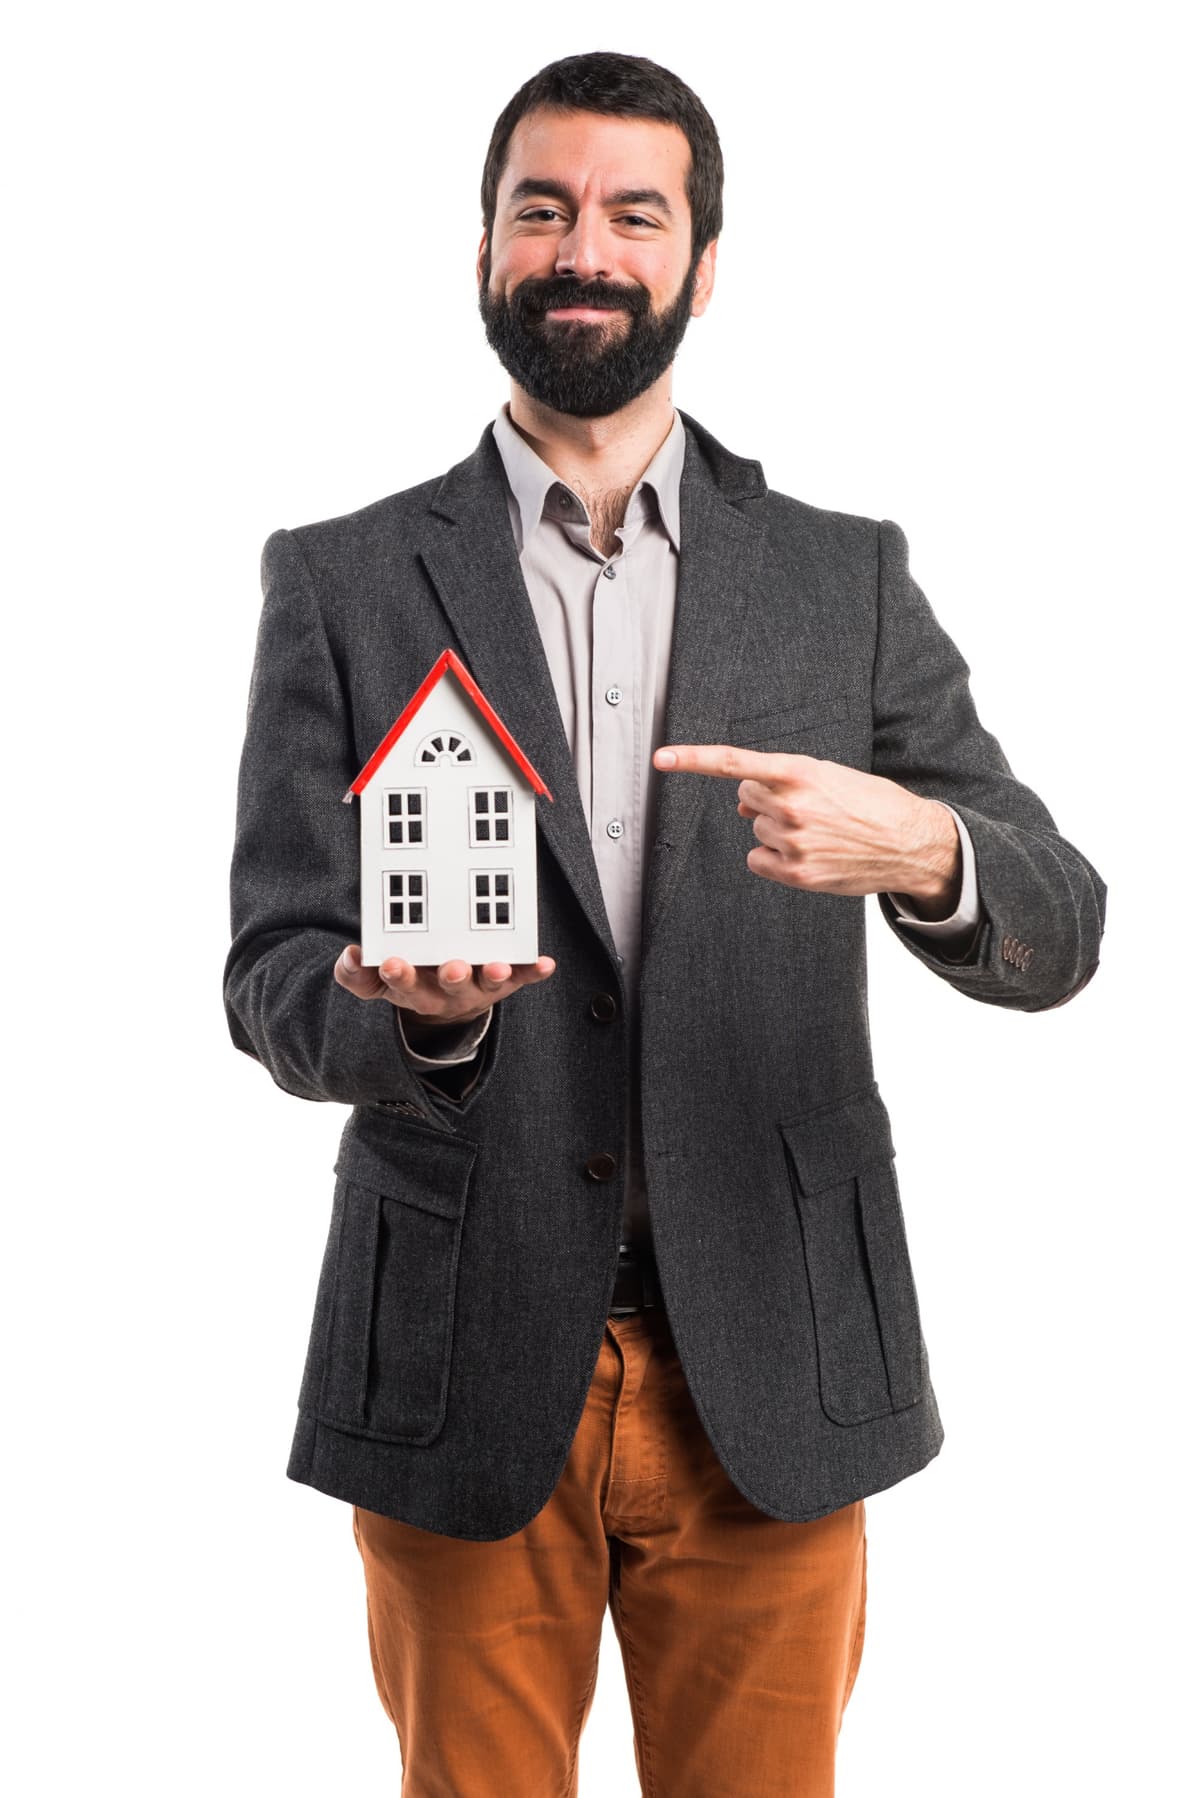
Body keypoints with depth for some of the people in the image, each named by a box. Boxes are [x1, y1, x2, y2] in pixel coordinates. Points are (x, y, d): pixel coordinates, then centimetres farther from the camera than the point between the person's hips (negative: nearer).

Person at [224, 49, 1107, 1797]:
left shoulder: (849, 578, 5)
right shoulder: (344, 583, 3)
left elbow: (1058, 935, -1)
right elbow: (272, 983, -2)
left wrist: (918, 848, -23)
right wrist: (418, 1013, -24)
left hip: (772, 1380, 1)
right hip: (464, 1376, -1)